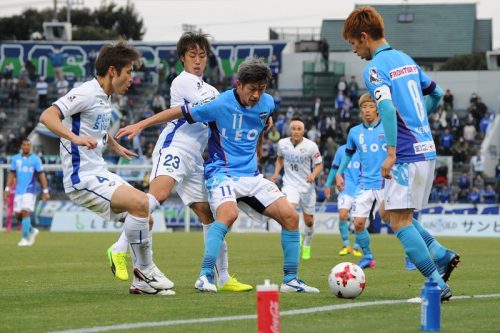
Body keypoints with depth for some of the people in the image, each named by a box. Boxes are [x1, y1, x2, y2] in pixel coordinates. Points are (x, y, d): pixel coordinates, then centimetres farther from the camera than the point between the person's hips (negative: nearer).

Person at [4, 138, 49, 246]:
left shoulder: (35, 159, -2)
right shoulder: (15, 159, 8)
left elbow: (41, 175, -2)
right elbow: (12, 174, 15)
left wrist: (45, 191, -7)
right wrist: (7, 189, 8)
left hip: (29, 191, -4)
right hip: (18, 192, 4)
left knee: (25, 212, -15)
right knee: (18, 215, 4)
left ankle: (25, 239, -10)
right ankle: (32, 231, 27)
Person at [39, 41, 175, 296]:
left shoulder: (104, 97, 15)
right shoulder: (86, 93, -14)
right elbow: (47, 116, -26)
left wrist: (116, 147, 44)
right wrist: (75, 137, -39)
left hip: (100, 174, 10)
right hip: (82, 178, -10)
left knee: (144, 218, 9)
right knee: (140, 203, -24)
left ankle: (142, 282, 17)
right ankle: (145, 271, -12)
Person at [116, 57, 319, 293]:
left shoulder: (267, 103, 2)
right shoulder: (221, 104, -14)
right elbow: (179, 112, -8)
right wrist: (140, 125, -8)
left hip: (252, 175, 6)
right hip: (222, 173, -6)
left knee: (290, 217, -6)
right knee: (229, 213, -35)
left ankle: (290, 280, 4)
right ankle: (205, 277, -30)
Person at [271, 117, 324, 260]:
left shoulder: (311, 146, -11)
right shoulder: (282, 144, -4)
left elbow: (319, 164, -1)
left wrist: (313, 175, -21)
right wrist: (276, 173, 3)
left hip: (307, 187, 0)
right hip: (290, 185, 0)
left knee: (309, 221, 9)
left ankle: (306, 246, 36)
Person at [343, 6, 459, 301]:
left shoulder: (375, 67, -11)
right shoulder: (406, 60, 16)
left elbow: (387, 107, -25)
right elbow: (436, 93, 25)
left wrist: (391, 153, -26)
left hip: (407, 155, -9)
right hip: (427, 149, 9)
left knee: (400, 222, -4)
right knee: (397, 213, 20)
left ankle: (437, 284, -7)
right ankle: (441, 255, 7)